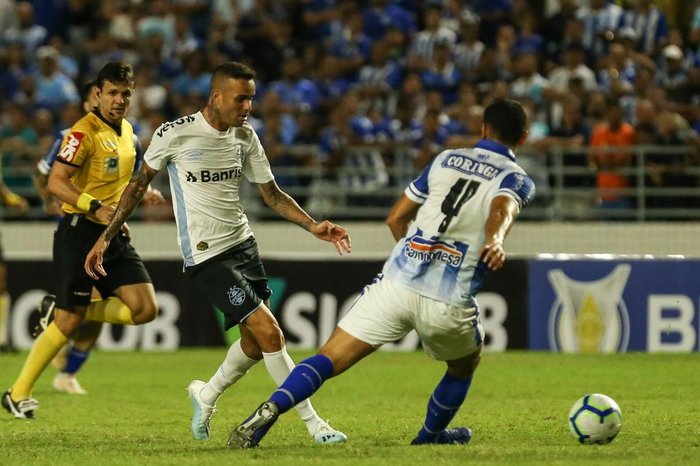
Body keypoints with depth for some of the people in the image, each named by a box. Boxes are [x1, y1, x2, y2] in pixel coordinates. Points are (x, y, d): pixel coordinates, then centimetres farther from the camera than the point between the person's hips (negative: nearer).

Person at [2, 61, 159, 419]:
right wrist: (95, 207, -32)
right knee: (68, 323, -6)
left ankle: (71, 310, 12)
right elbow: (55, 182, -21)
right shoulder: (84, 132, -13)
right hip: (80, 232, -7)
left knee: (144, 309, -8)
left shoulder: (126, 130, 13)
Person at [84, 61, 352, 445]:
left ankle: (206, 395, 35)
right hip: (205, 255, -7)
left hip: (242, 243, 7)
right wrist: (105, 237, 1)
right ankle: (313, 424, -6)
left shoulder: (245, 137, 4)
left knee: (255, 342, 7)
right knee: (268, 332, -14)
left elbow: (271, 194, 12)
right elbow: (139, 183, 1)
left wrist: (313, 226, -1)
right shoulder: (175, 134, -12)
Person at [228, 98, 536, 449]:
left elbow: (396, 217, 22)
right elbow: (503, 209, -17)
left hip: (398, 280, 2)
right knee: (465, 366, 31)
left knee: (329, 359, -2)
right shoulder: (517, 179, 8)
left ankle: (268, 412, -24)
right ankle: (431, 434, 45)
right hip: (449, 302, -2)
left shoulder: (446, 160, 19)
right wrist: (495, 240, -37)